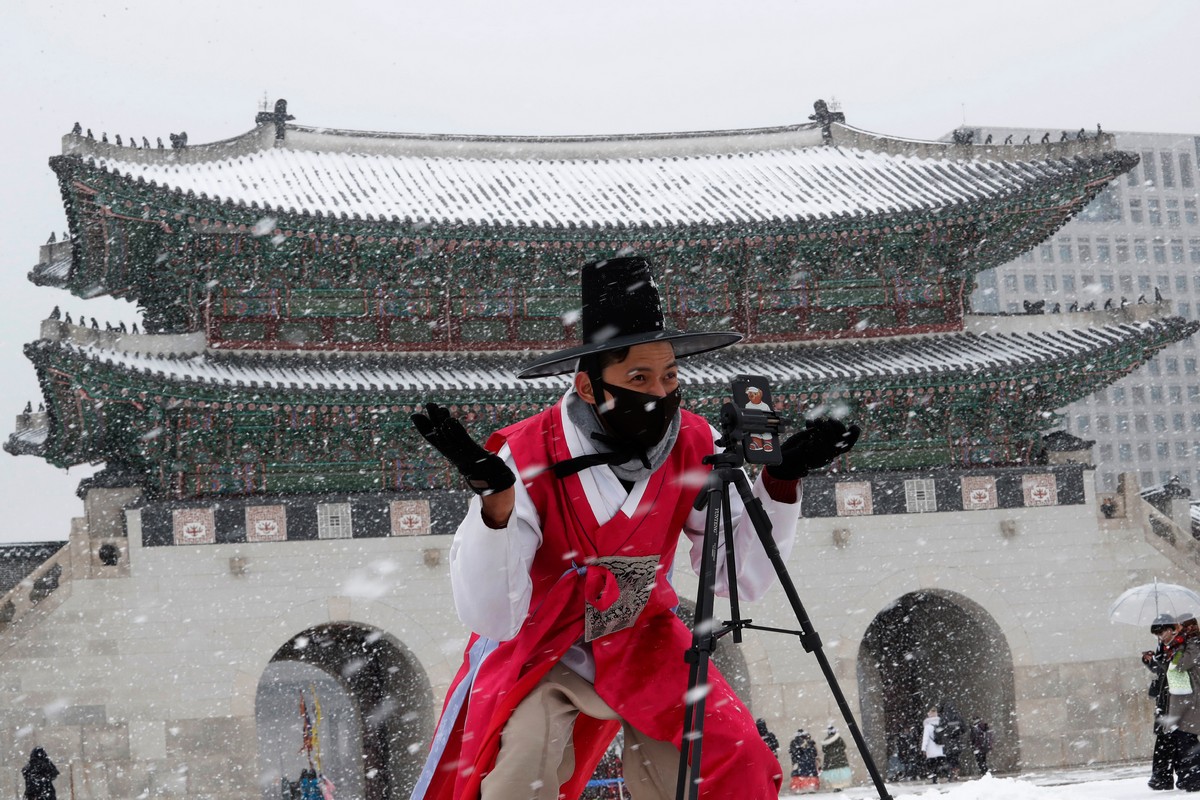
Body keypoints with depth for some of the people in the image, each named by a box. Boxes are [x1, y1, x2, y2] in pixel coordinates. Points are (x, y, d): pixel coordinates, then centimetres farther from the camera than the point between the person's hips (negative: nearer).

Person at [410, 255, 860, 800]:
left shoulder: (692, 445, -13)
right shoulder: (528, 457, -25)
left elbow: (741, 579, -9)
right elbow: (491, 617, -30)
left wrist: (781, 482, -20)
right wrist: (495, 500, -44)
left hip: (644, 642, 3)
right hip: (537, 652, -3)